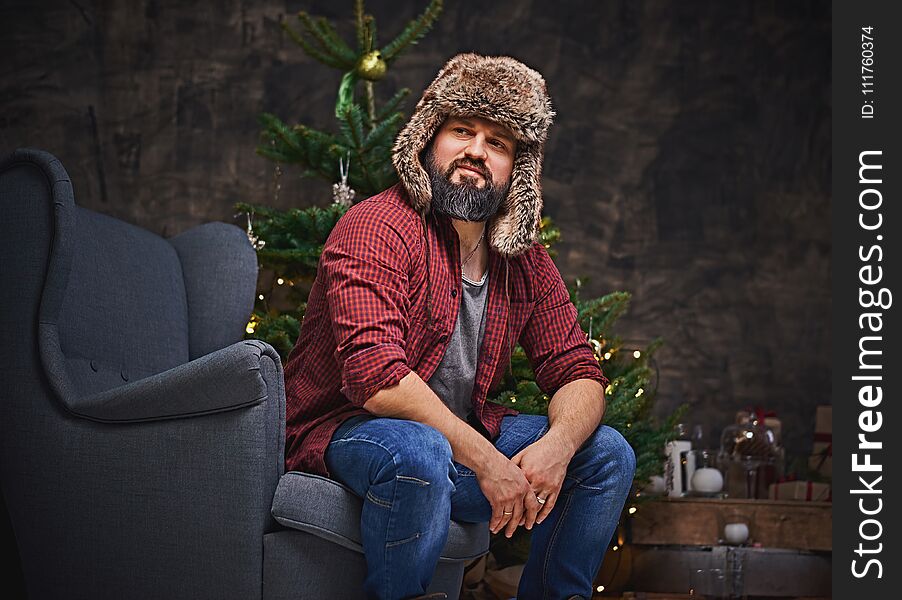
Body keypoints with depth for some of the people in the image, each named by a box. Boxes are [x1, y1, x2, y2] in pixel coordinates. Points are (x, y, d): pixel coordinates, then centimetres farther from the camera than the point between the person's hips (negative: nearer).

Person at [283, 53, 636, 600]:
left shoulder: (525, 262, 5)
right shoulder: (377, 229, -18)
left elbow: (579, 375, 4)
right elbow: (375, 375, -29)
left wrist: (556, 445, -21)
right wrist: (485, 461, -31)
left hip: (463, 432, 7)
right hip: (347, 429, -7)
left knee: (607, 453, -2)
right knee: (418, 454, -38)